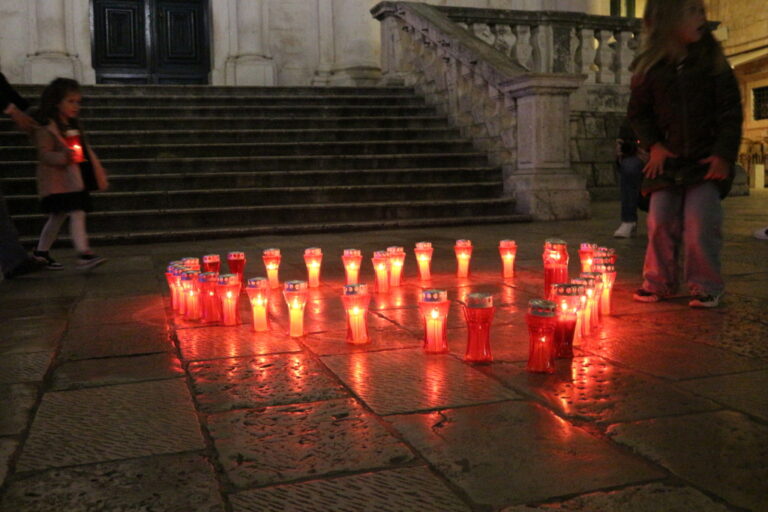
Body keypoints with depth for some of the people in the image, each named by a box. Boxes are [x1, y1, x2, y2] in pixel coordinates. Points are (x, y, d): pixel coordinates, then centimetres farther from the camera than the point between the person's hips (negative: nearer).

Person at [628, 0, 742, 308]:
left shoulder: (712, 60, -2)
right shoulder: (650, 68, -1)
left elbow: (731, 110, -2)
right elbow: (637, 113, 9)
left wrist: (724, 154, -10)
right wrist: (653, 145, -5)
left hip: (706, 159, -1)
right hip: (667, 159, 2)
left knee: (701, 222, -9)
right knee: (661, 220, 2)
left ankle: (706, 286, 4)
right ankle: (658, 282, 17)